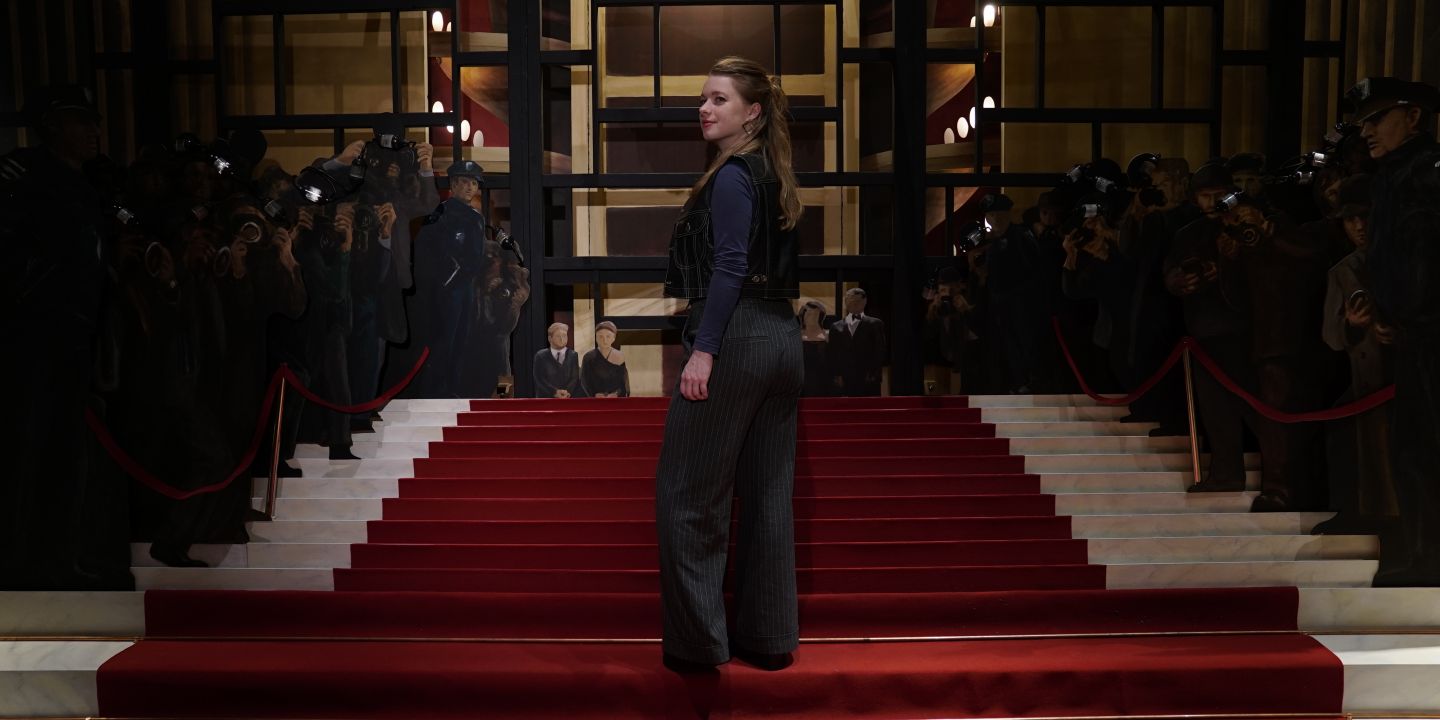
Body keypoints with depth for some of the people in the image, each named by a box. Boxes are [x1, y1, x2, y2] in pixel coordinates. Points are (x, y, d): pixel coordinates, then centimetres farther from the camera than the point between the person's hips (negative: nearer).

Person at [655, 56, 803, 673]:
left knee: (687, 493, 0)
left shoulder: (730, 176, -9)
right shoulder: (774, 176, 18)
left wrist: (704, 349, -21)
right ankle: (768, 637, 19)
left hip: (734, 341, -9)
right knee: (768, 495, 11)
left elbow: (729, 267, -18)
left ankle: (697, 642, 6)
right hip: (783, 341, 9)